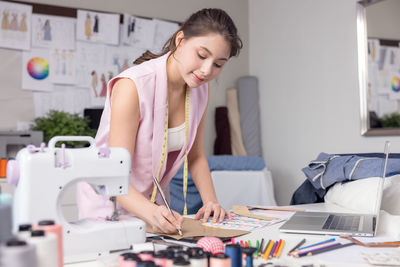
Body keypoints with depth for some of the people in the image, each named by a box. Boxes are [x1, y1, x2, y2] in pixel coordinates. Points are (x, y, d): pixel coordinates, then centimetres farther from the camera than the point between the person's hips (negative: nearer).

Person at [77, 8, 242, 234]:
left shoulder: (201, 89, -4)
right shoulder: (133, 86, -23)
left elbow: (195, 156, 7)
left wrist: (211, 201, -8)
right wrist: (152, 213, -41)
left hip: (153, 204, 5)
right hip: (108, 203, -4)